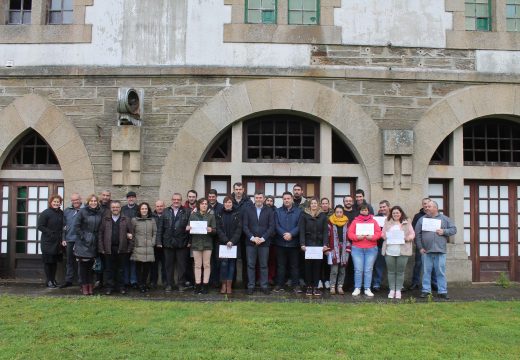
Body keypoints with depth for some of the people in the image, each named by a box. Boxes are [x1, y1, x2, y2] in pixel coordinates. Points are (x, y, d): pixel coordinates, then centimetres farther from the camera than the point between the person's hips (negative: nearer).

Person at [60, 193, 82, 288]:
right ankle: (69, 280, 22)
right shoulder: (67, 211, 12)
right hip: (70, 240, 4)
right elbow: (64, 225, 15)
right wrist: (64, 238, 9)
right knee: (70, 261, 13)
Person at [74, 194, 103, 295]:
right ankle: (84, 286, 7)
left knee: (91, 264, 7)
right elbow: (76, 226, -6)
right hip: (83, 243, -3)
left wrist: (97, 237, 3)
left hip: (94, 243, 3)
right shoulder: (82, 211, -5)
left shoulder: (99, 213, 6)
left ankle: (90, 286, 15)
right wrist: (83, 236, -10)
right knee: (83, 264, -1)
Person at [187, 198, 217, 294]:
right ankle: (198, 286, 7)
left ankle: (205, 285, 6)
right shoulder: (193, 215, 7)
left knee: (207, 265, 1)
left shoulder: (211, 216, 7)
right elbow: (189, 228, 9)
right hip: (196, 243, 0)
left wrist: (211, 230, -18)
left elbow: (215, 230, 3)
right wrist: (187, 228, -13)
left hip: (207, 243, 0)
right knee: (197, 265, 3)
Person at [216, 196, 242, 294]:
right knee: (224, 263, -8)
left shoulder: (237, 215, 6)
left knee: (232, 263, 0)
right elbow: (218, 229, 0)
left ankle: (229, 286, 5)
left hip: (234, 243, 0)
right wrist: (226, 241, -12)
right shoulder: (220, 215, 7)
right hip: (223, 243, 0)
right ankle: (223, 285, 1)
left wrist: (232, 241, -13)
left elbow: (239, 229, -1)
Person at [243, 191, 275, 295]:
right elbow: (245, 226, 1)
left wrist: (263, 238, -11)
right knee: (251, 265, 3)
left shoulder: (269, 211, 5)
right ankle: (250, 286, 10)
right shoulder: (247, 210, 7)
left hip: (264, 242, 0)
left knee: (264, 265, 4)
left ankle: (264, 286, 11)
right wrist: (252, 237, -11)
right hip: (250, 242, 1)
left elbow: (271, 227, -1)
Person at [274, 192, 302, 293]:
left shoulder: (299, 211, 4)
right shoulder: (277, 211, 8)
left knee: (294, 265, 5)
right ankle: (279, 285, 14)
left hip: (294, 242, -1)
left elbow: (299, 226, -5)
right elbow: (276, 226, -3)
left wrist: (291, 234, -19)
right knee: (281, 265, 7)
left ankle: (295, 285, 12)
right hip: (281, 242, 1)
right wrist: (284, 234, -18)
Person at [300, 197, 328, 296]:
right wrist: (302, 244, -11)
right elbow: (302, 231, -1)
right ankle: (309, 286, 9)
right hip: (308, 244, -1)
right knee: (308, 265, 2)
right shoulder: (304, 215, 4)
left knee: (317, 265, 3)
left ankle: (315, 286, 9)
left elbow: (325, 231, 3)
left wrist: (325, 244, -8)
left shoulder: (323, 216, 7)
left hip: (319, 244, 1)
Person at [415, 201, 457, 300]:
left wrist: (444, 231, -9)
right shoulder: (422, 219, 8)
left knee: (441, 272, 2)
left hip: (440, 251, -1)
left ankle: (442, 291, 8)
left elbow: (454, 229, 8)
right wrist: (420, 247, -1)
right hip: (426, 251, 1)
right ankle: (426, 290, 12)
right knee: (426, 272, 5)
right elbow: (417, 234, 5)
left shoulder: (444, 219, 8)